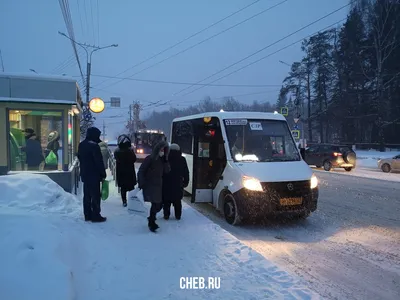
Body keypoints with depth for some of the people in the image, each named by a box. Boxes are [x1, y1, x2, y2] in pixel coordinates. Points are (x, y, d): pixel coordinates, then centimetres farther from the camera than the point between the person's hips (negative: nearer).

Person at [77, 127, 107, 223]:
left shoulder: (81, 145, 10)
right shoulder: (94, 146, -18)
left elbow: (80, 158, 19)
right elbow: (99, 162, -17)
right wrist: (103, 174, -10)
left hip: (84, 174, 9)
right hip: (94, 175, -9)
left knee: (87, 195, 13)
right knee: (95, 195, -2)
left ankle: (87, 215, 19)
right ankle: (96, 216, 1)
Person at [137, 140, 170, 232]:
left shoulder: (162, 160, 8)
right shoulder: (149, 159, -10)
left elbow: (166, 171, -1)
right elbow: (140, 172, -11)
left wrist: (165, 160, -11)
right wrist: (141, 184, -16)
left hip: (158, 186, 6)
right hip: (149, 185, -6)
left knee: (159, 204, 9)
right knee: (156, 204, -11)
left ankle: (151, 218, 35)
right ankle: (151, 223, 4)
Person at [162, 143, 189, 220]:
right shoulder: (182, 160, 2)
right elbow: (186, 172, 5)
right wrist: (186, 181, 12)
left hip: (166, 184, -2)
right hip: (178, 185, 2)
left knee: (166, 201, 8)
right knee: (177, 201, 13)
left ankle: (166, 215, 8)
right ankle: (178, 215, 14)